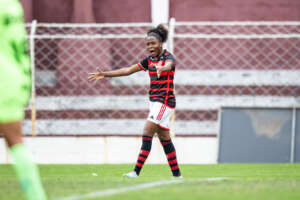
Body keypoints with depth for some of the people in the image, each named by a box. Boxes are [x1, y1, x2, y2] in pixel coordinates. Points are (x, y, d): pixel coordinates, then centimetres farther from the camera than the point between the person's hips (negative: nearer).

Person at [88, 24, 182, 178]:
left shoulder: (168, 57, -10)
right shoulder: (149, 60, 12)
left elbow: (169, 64, -35)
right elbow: (128, 70, 16)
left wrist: (162, 68, -59)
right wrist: (105, 74, 14)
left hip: (165, 101, -8)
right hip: (155, 101, 8)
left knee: (147, 133, -15)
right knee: (164, 138, 9)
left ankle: (137, 171, -18)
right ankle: (176, 173, 14)